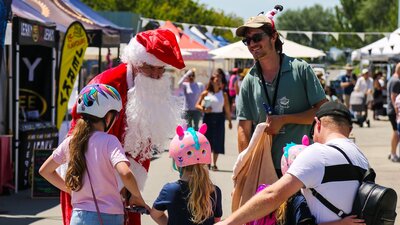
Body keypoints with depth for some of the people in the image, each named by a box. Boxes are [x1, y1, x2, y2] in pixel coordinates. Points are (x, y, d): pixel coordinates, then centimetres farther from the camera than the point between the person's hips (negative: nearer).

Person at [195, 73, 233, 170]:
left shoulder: (223, 94, 5)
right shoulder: (206, 93, 2)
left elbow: (227, 109, 7)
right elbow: (197, 105, 3)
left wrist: (230, 121, 7)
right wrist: (204, 109, -16)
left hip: (219, 118, 1)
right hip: (208, 118, -1)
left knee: (217, 141, -1)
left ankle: (214, 164, 7)